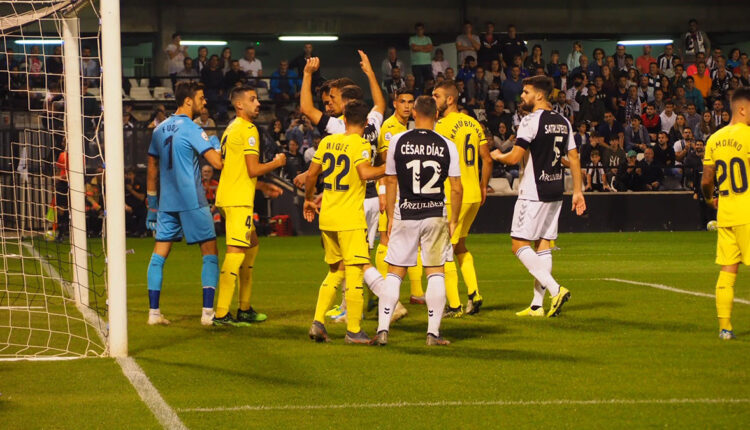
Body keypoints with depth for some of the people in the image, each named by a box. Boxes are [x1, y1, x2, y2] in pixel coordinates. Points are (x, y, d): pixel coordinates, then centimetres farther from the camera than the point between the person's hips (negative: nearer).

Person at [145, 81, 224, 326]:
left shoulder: (159, 130, 11)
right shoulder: (191, 130, -10)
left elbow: (152, 168, 16)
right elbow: (217, 162, -18)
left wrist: (152, 204, 22)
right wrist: (215, 144, 4)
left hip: (166, 203, 6)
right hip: (192, 202, -6)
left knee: (159, 254, 7)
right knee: (210, 252, 2)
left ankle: (153, 312, 3)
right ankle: (208, 312, -3)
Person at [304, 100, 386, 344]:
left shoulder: (327, 141, 8)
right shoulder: (361, 144, -9)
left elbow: (312, 174, 10)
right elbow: (365, 173, -24)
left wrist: (309, 200, 23)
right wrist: (389, 168, -11)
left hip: (326, 217, 6)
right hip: (350, 218, -6)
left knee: (335, 271, 17)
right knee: (355, 271, 0)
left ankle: (318, 321, 8)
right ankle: (353, 331, 0)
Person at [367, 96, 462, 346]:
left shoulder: (398, 141, -2)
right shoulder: (446, 146, -3)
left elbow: (391, 182, 4)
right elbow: (457, 188, -2)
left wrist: (390, 217, 13)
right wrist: (454, 220, 10)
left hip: (405, 215, 0)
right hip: (436, 216, 0)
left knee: (394, 273, 6)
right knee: (436, 272, 7)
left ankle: (383, 330, -1)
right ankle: (433, 333, 4)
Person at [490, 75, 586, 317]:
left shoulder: (531, 121, -13)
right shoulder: (563, 122, 11)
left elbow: (514, 158, -17)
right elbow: (574, 159, 13)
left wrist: (497, 156, 4)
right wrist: (577, 191, 17)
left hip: (533, 192, -8)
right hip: (555, 191, 8)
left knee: (520, 244, -4)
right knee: (543, 244, 10)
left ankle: (555, 289, -17)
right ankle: (537, 305, 9)